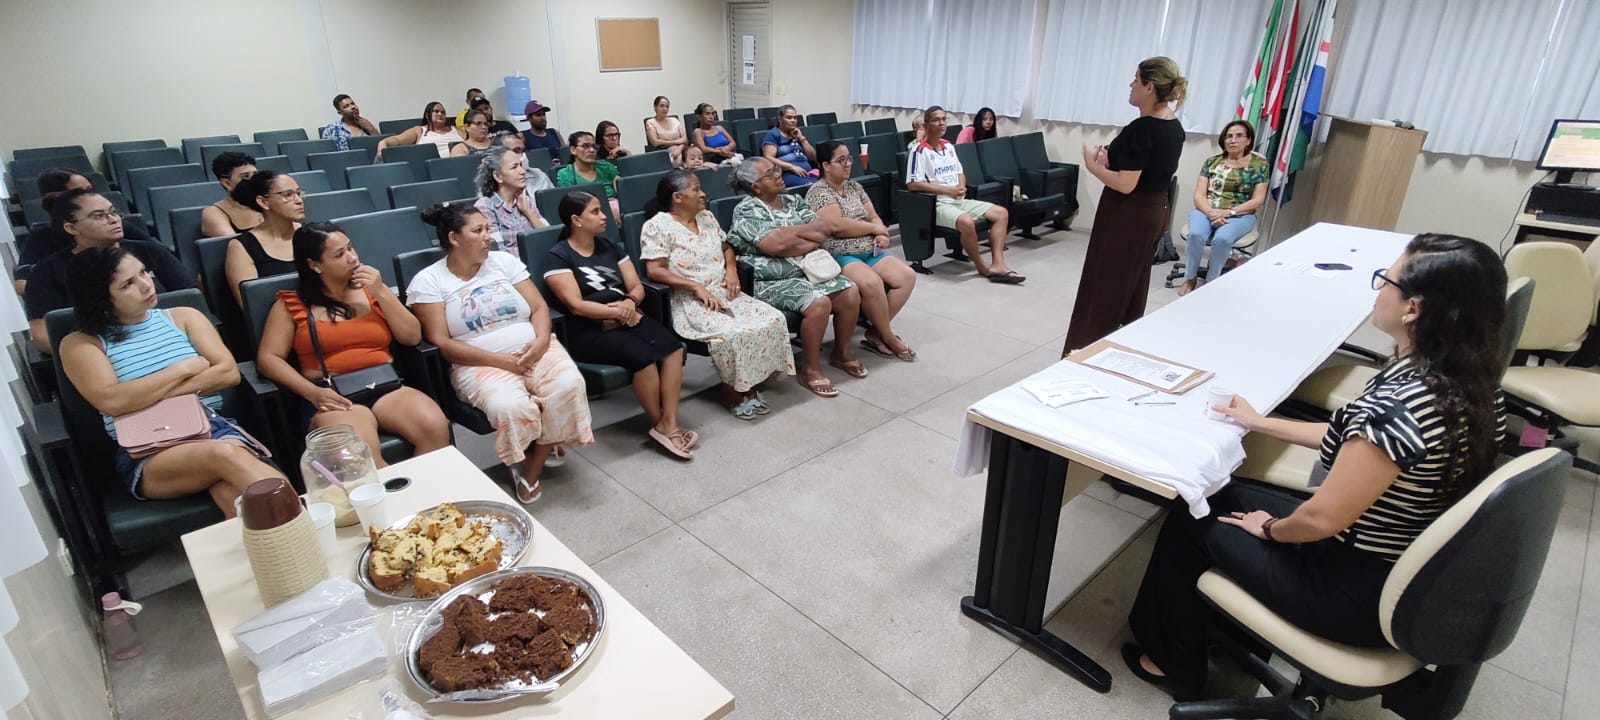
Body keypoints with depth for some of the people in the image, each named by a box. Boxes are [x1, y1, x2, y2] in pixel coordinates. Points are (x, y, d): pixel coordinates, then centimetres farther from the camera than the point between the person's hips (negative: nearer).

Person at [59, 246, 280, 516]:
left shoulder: (183, 317, 17)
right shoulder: (80, 343, 10)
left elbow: (228, 372, 4)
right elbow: (112, 402, -9)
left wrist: (151, 395, -4)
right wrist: (185, 368, -1)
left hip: (212, 425, 2)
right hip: (143, 455, -2)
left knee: (234, 493, -36)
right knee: (224, 455, -38)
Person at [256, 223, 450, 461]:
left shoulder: (370, 289, 18)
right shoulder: (291, 304, 10)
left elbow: (412, 337, 10)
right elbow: (268, 359, 4)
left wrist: (381, 293, 1)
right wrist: (312, 392, -11)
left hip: (386, 386, 3)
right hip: (332, 396, -2)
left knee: (435, 428, -28)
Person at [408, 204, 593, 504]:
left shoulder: (505, 261, 11)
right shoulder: (428, 281, 0)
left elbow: (539, 307, 8)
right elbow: (440, 343, -7)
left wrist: (541, 341, -15)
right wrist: (500, 360, -16)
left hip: (534, 350, 4)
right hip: (480, 364, -3)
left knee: (569, 386, -28)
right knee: (511, 407, -35)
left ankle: (531, 469, -10)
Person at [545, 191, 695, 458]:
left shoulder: (609, 247, 18)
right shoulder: (558, 257, -2)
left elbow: (637, 287, 14)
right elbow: (576, 305, -12)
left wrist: (630, 302, -9)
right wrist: (618, 312, -13)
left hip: (628, 319, 6)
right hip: (588, 331, -6)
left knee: (673, 347, -23)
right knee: (642, 356, -31)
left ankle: (669, 424, -23)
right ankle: (659, 424, -11)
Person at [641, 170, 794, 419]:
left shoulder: (707, 217, 15)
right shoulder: (657, 226, -6)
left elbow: (726, 248, 26)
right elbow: (654, 270, -14)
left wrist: (731, 269, 3)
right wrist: (696, 287, -20)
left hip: (724, 293, 7)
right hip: (689, 301, -7)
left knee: (773, 319, -14)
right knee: (732, 334, -32)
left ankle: (751, 385, -3)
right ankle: (731, 393, -7)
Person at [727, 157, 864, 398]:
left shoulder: (793, 201, 13)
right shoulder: (746, 211, -8)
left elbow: (823, 230, 3)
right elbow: (777, 245, -22)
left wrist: (789, 230, -13)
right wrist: (812, 239, -7)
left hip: (809, 270, 7)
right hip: (774, 281, -7)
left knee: (851, 293, -11)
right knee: (819, 303, -29)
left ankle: (841, 353, 12)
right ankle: (810, 370, -12)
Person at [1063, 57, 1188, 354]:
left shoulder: (1141, 129, -21)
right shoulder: (1174, 126, 7)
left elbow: (1125, 184, -23)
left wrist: (1093, 165, -10)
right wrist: (1112, 160, 8)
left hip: (1128, 216, -9)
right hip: (1153, 211, 9)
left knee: (1103, 284, -1)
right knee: (1132, 285, 17)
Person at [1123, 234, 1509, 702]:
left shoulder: (1398, 400, -32)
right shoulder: (1471, 383, -3)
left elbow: (1323, 517, -27)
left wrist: (1271, 529, -5)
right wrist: (1261, 424, 15)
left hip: (1360, 596, -8)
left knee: (1190, 519, 9)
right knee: (1222, 496, 18)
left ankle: (1174, 664, 29)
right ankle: (1217, 628, 35)